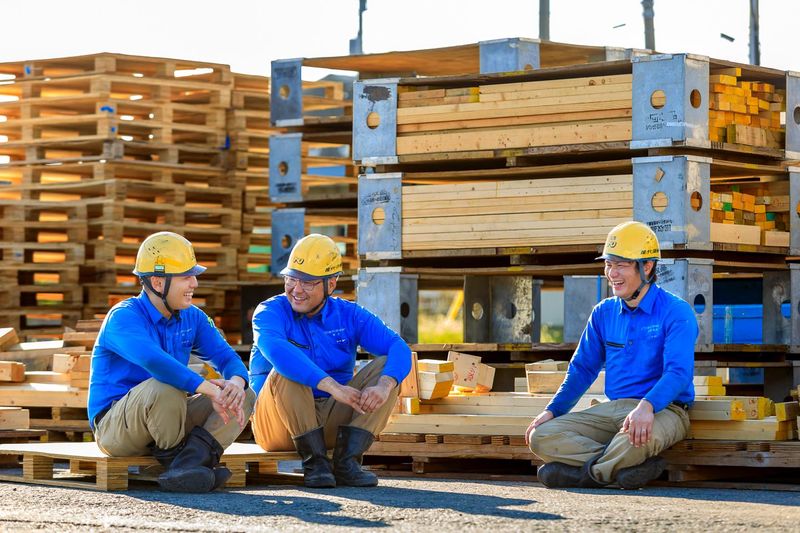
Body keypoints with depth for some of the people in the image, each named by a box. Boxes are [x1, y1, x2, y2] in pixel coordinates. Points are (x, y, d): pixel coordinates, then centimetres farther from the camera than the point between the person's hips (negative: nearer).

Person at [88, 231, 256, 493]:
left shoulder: (191, 317, 7)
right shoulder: (123, 317, -18)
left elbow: (227, 357, 1)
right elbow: (154, 361, -38)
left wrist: (236, 382, -24)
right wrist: (208, 388, -41)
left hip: (165, 421, 8)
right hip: (114, 428, -8)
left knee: (245, 396, -7)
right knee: (164, 387, -38)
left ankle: (190, 462, -28)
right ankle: (173, 460, -15)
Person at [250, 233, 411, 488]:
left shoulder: (349, 315, 3)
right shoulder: (270, 312, -9)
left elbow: (399, 348, -11)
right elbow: (275, 350, -33)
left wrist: (384, 386, -33)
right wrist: (332, 386, -41)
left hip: (330, 423, 4)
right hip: (277, 425, -4)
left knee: (386, 368, -11)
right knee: (285, 372, -31)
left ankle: (347, 460, -22)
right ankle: (315, 460, -22)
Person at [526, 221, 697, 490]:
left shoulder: (676, 312, -8)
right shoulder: (604, 313, 13)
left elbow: (678, 372, -21)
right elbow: (582, 368, 21)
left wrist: (646, 406, -39)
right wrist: (552, 411, 7)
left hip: (662, 409, -6)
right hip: (613, 408, 6)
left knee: (638, 436, -43)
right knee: (541, 436, -13)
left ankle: (592, 473, -15)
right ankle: (626, 467, -24)